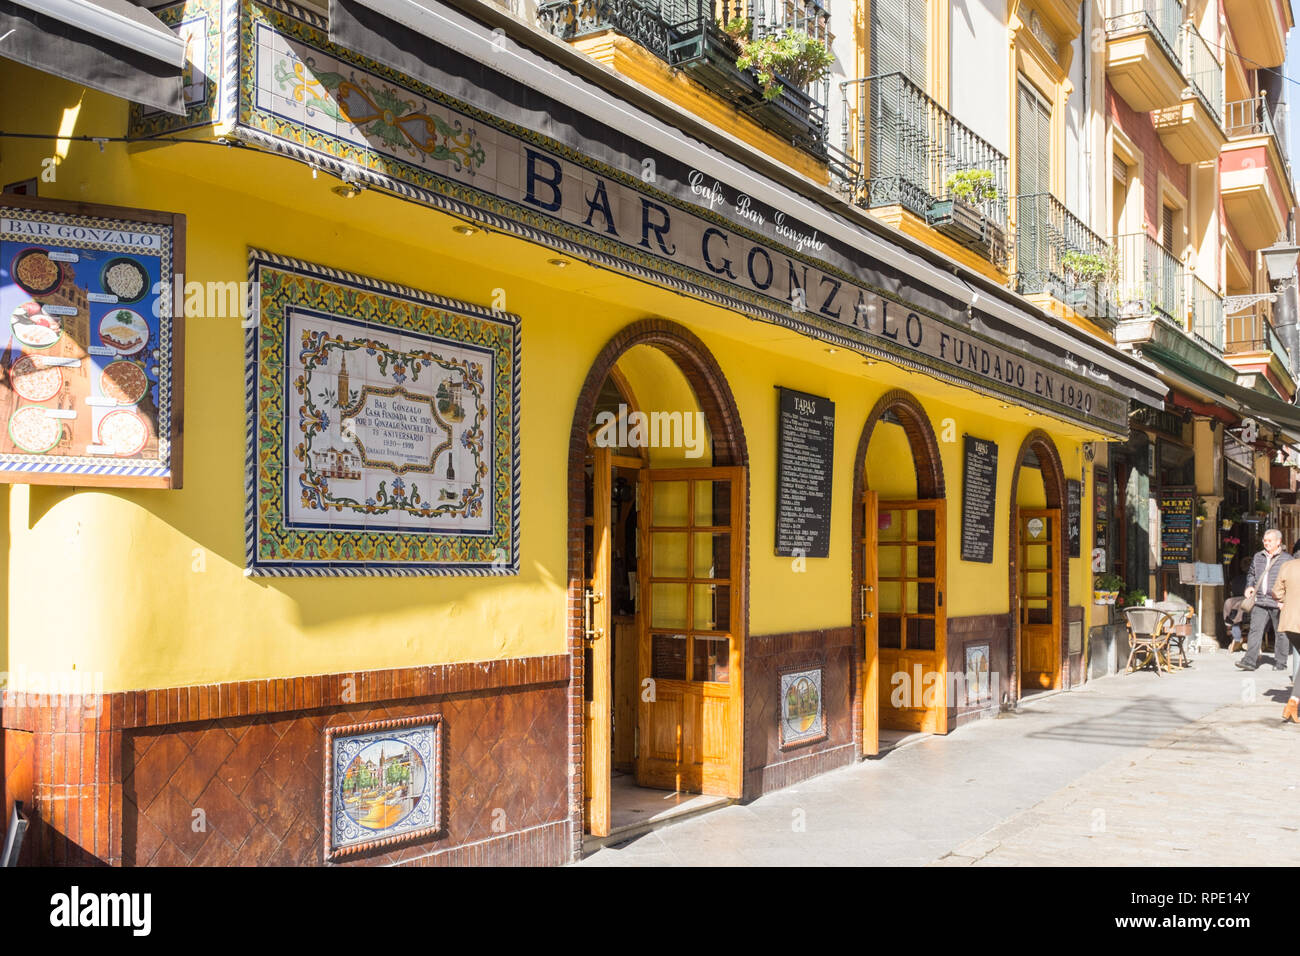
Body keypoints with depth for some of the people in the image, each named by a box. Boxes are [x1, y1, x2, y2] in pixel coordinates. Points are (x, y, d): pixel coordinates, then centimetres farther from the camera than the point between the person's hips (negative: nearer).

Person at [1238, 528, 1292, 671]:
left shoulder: (1287, 559, 0)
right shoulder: (1258, 557, 14)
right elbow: (1251, 574, 26)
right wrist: (1249, 586, 7)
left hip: (1278, 602, -3)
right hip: (1260, 601, 4)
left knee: (1280, 633, 5)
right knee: (1255, 630, -5)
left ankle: (1280, 662, 15)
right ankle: (1250, 661, -8)